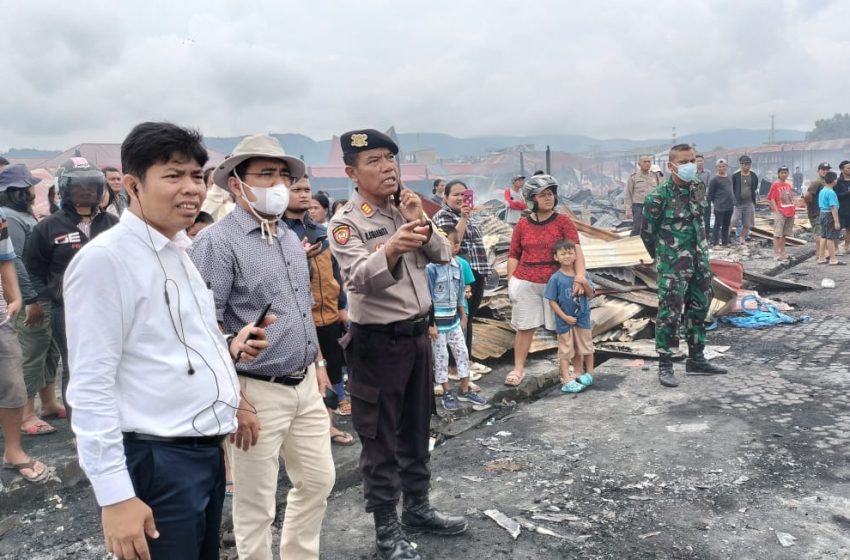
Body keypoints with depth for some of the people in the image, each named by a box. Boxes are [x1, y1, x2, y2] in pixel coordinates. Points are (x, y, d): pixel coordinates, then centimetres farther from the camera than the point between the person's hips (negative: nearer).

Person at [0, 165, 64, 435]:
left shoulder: (26, 216, 16)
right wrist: (30, 299, -21)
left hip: (46, 298, 9)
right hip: (33, 301, -9)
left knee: (49, 352, 16)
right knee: (31, 357, -2)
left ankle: (49, 403, 28)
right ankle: (26, 415, 8)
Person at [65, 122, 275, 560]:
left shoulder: (180, 252, 11)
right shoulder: (105, 259, -15)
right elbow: (92, 386, -17)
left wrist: (226, 348, 4)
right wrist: (115, 494, -19)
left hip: (207, 452, 8)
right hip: (157, 461, -8)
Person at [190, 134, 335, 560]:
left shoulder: (291, 238, 12)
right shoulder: (218, 242, -14)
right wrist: (235, 401, -20)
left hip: (305, 385, 8)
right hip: (259, 392, -8)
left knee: (318, 480, 19)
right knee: (255, 503, 7)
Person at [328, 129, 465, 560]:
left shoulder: (405, 209, 8)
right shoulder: (346, 223, -13)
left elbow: (443, 256, 4)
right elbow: (361, 280, -29)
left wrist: (421, 224, -12)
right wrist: (391, 248, -48)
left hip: (417, 335, 7)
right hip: (377, 344, -7)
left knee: (417, 430, 19)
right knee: (380, 440, 5)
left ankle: (417, 508, 36)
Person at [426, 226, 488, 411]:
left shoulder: (457, 266, 2)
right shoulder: (431, 268, -16)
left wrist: (463, 316, 16)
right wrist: (430, 324, -15)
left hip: (453, 318, 6)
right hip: (437, 319, -6)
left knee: (462, 353, 11)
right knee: (441, 357, 4)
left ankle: (465, 390, 24)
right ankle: (447, 393, 16)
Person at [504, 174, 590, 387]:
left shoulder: (563, 221, -3)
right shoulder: (523, 224, 4)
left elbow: (575, 248, -15)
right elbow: (513, 256, 9)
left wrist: (580, 274, -31)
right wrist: (511, 282, 1)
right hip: (525, 283, 1)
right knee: (524, 327, 8)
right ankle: (518, 369, 19)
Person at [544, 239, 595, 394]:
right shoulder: (555, 278, -13)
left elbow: (590, 295, -2)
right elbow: (552, 301, -10)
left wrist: (585, 284, -21)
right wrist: (565, 317, -14)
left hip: (582, 319, 3)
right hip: (564, 321, -3)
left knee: (586, 347, 16)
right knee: (566, 351, 5)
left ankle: (589, 373, 34)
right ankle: (567, 381, 8)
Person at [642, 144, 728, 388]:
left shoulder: (699, 186, 3)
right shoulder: (659, 196, -16)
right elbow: (647, 232, -6)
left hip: (700, 260, 7)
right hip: (673, 266, -7)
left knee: (699, 309, 14)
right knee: (669, 313, -5)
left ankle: (696, 359, 28)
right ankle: (665, 365, 6)